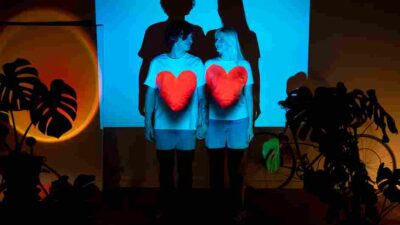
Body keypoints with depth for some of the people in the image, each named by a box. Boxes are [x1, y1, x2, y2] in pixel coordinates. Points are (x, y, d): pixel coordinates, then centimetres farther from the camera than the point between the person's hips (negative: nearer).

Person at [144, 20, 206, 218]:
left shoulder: (195, 63, 0)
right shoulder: (158, 62, -2)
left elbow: (201, 95, 3)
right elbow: (150, 94, 2)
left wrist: (202, 122, 0)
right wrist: (147, 123, 1)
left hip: (187, 126, 0)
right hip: (163, 125, 0)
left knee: (185, 169, 10)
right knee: (165, 169, 11)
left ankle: (184, 207, 24)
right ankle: (165, 207, 25)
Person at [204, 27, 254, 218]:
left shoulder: (243, 66, 4)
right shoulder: (210, 65, 6)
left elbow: (248, 97, 7)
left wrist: (250, 125, 5)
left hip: (238, 121, -1)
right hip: (215, 121, 1)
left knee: (235, 168, 5)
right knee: (216, 168, 5)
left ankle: (236, 206, 16)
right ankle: (216, 205, 17)